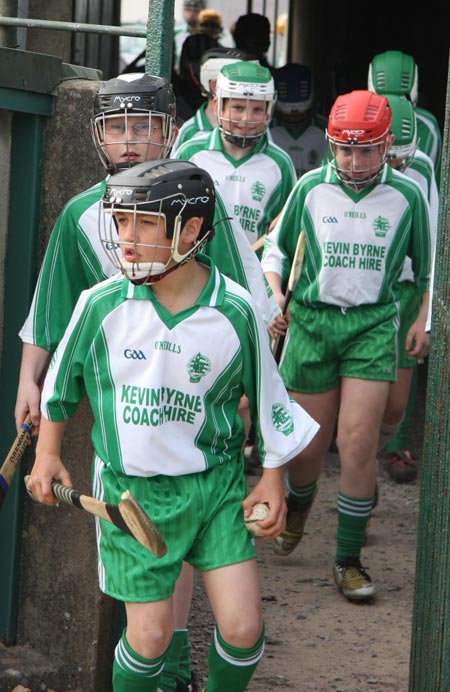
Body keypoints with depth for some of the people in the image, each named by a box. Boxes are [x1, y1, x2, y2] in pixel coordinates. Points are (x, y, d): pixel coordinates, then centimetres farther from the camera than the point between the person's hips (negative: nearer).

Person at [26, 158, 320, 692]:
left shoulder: (234, 311, -11)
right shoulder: (101, 305, -11)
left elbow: (265, 393, 4)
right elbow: (62, 377, 8)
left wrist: (273, 477, 6)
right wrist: (47, 452, 14)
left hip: (215, 485, 1)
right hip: (131, 490, -1)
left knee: (243, 627, -3)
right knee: (150, 633, -2)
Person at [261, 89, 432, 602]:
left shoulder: (406, 195, 0)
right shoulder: (310, 188, 0)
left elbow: (427, 266, 13)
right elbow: (277, 248, 13)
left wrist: (423, 320, 8)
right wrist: (275, 299, 0)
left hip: (373, 326, -1)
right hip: (312, 321, 1)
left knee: (358, 444, -10)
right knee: (309, 442, 5)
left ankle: (349, 560, 0)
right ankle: (297, 507, 41)